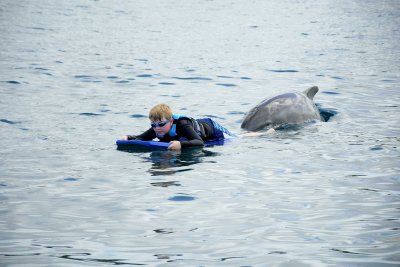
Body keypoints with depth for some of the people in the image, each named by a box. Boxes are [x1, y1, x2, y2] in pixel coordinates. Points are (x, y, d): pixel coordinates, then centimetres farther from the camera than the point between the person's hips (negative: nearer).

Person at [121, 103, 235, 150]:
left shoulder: (182, 125, -48)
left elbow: (200, 142, -59)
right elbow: (141, 138, -22)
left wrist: (181, 144, -75)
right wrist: (127, 138, -44)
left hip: (210, 128, -5)